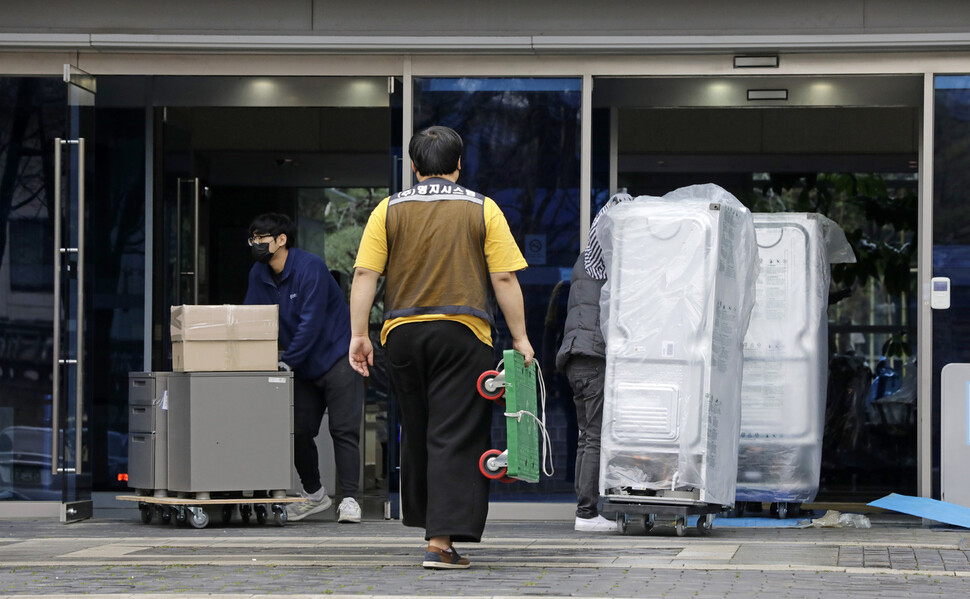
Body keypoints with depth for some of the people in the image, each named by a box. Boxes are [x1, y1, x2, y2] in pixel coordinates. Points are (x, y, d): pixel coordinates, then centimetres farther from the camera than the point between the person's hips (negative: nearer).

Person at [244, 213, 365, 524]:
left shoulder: (310, 267, -19)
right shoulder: (258, 275, 2)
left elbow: (311, 321, -23)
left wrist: (288, 361, -26)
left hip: (336, 357, -7)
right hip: (303, 367, 7)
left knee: (343, 429, -10)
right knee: (299, 431, 6)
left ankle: (349, 499, -11)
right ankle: (314, 494, 21)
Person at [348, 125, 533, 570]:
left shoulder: (389, 210, 5)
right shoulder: (482, 210, 1)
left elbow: (364, 274, -1)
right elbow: (504, 279, -2)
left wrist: (359, 334, 2)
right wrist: (520, 338, 3)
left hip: (402, 333, 3)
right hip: (462, 333, -3)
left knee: (416, 433, 18)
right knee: (454, 437, -5)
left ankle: (425, 519, 28)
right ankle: (441, 541, -13)